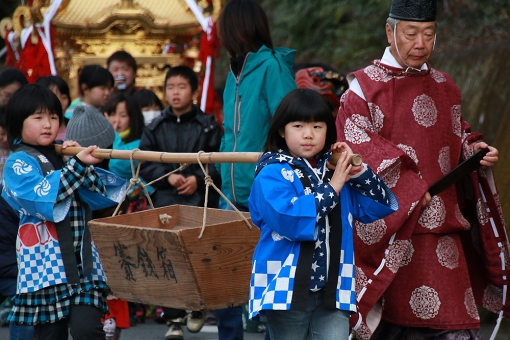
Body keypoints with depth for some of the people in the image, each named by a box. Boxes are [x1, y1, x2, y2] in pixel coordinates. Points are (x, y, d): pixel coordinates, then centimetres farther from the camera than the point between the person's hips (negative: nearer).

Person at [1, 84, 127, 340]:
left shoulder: (64, 156, 13)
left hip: (82, 259, 4)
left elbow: (97, 197, 7)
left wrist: (83, 164, -8)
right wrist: (77, 165, -23)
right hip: (45, 263, -4)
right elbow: (42, 198, -21)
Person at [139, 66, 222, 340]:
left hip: (200, 196, -2)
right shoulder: (155, 128, 11)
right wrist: (168, 176, -9)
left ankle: (198, 307, 19)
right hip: (165, 199, 2)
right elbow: (144, 163, 6)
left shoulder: (208, 126, 4)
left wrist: (198, 179, -15)